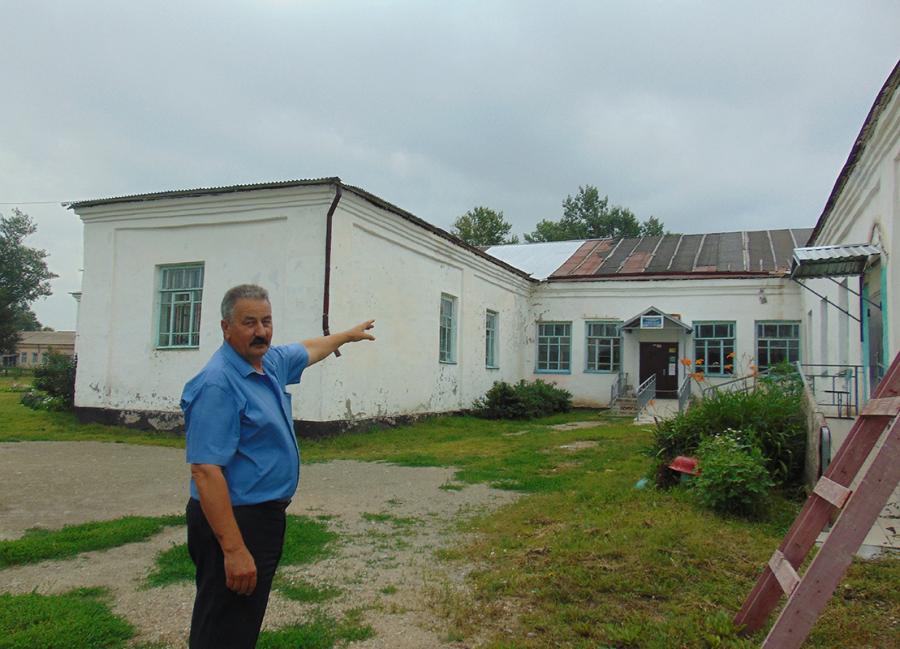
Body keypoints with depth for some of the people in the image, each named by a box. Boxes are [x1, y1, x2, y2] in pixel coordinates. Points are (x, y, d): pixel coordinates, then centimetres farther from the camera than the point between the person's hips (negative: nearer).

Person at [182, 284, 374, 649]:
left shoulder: (271, 361, 6)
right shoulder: (218, 383, -21)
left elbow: (310, 349, 29)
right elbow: (205, 470, -27)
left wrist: (349, 335, 43)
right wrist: (233, 549, -29)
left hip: (266, 516, 9)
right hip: (235, 522, -9)